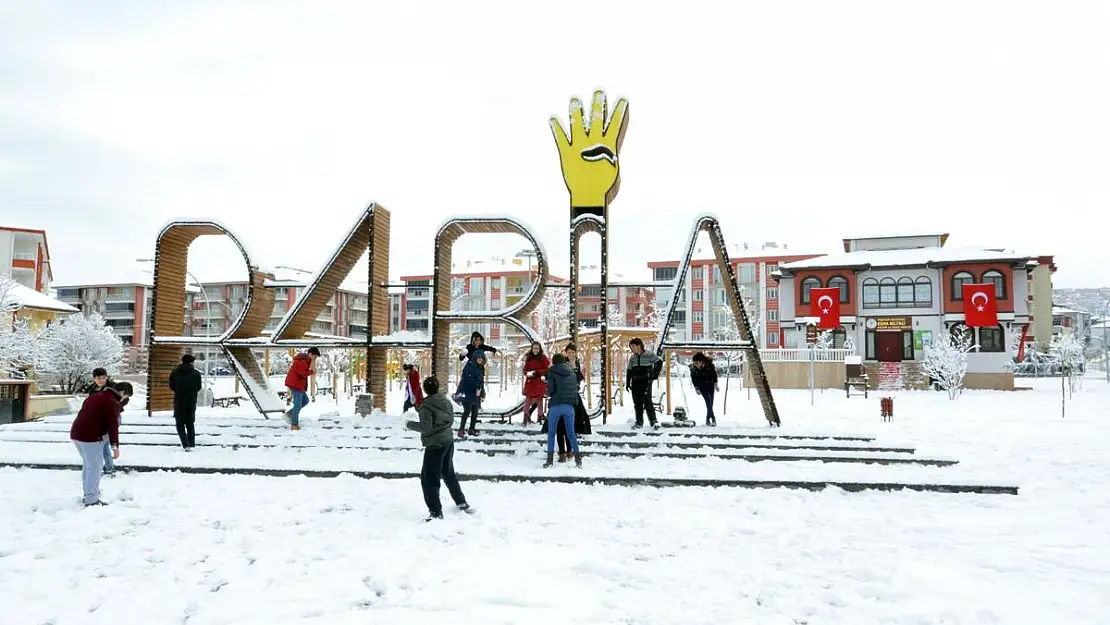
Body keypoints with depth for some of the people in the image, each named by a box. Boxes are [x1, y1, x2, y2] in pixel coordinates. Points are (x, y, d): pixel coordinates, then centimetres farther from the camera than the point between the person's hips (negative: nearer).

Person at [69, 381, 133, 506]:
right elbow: (113, 426, -16)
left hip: (76, 433, 10)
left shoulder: (95, 396, 18)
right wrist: (115, 446, -12)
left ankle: (87, 495, 33)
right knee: (95, 467, -2)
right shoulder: (113, 403, -11)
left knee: (87, 464, 22)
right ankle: (91, 500, 0)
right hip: (90, 437, -10)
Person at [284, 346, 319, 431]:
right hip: (296, 385, -10)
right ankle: (294, 425, 4)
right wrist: (311, 372, -10)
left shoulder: (304, 359, 13)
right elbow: (303, 373, -24)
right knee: (298, 405, -3)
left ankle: (289, 414, 16)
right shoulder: (303, 361, -20)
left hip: (298, 384, 10)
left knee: (305, 401, 17)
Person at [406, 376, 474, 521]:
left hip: (435, 445, -8)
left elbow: (425, 427, -20)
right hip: (448, 442, 8)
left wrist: (410, 424, -7)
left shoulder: (426, 405, -17)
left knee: (428, 478, -1)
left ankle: (436, 512, -3)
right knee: (449, 473, 24)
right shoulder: (446, 401, 5)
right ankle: (461, 502, 35)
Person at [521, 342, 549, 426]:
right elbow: (525, 370, 12)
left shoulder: (543, 358, -1)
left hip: (540, 383, -3)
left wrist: (536, 372, -15)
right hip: (530, 383, 3)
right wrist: (527, 373, -10)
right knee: (528, 401, -1)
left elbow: (548, 370, -6)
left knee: (539, 400, 0)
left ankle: (540, 418, 9)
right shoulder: (528, 358, 9)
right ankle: (526, 420, 2)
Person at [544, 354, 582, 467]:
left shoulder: (552, 371, -1)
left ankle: (550, 460, 2)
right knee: (571, 433, 10)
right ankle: (578, 459, 6)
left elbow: (550, 388, -7)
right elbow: (576, 388, 12)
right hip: (569, 405, 3)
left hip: (556, 405, -3)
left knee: (551, 433, 6)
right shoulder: (571, 372, 12)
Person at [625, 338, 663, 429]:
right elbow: (629, 371, 17)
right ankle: (639, 422, 13)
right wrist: (627, 383, 12)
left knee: (647, 401, -13)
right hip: (635, 382, 5)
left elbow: (659, 362, 3)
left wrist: (655, 374, -3)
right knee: (637, 403, 6)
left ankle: (654, 421, -8)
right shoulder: (632, 358, 12)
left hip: (646, 381, -5)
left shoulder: (649, 355, -3)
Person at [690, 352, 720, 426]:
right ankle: (713, 419, -13)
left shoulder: (709, 365, -24)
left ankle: (708, 420, 14)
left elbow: (714, 374, -6)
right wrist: (696, 388, -6)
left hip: (710, 385, 1)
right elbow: (693, 379, -7)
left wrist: (716, 384, 0)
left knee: (710, 403, 3)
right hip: (702, 387, -1)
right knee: (708, 402, -15)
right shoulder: (693, 368, -23)